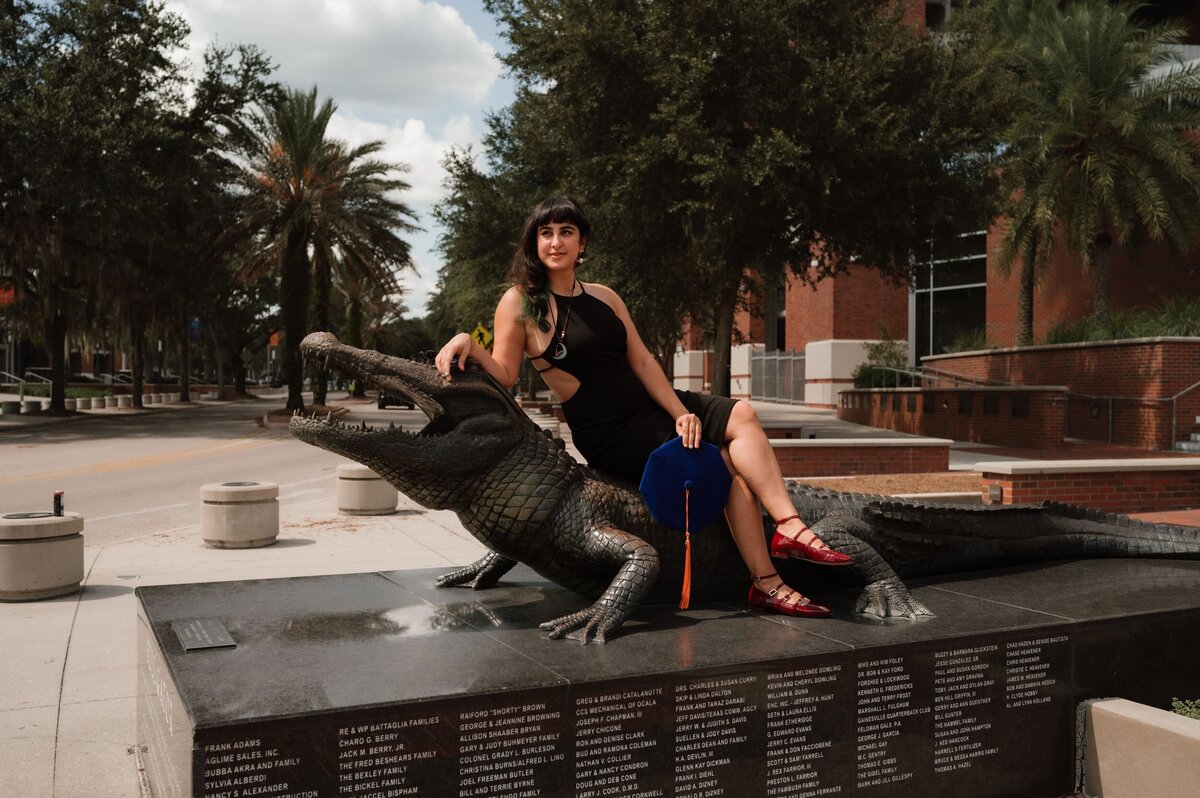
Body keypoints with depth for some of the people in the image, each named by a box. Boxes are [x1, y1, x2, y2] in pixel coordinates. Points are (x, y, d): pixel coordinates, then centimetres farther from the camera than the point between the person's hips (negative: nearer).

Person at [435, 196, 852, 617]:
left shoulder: (605, 297, 12)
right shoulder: (519, 302, -5)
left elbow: (642, 361, 5)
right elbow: (504, 376, -10)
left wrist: (680, 414, -7)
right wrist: (468, 344, -29)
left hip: (652, 408, 6)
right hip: (608, 436, -6)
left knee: (742, 415, -14)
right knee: (728, 463, -18)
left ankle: (789, 527, -16)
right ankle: (766, 583, -15)